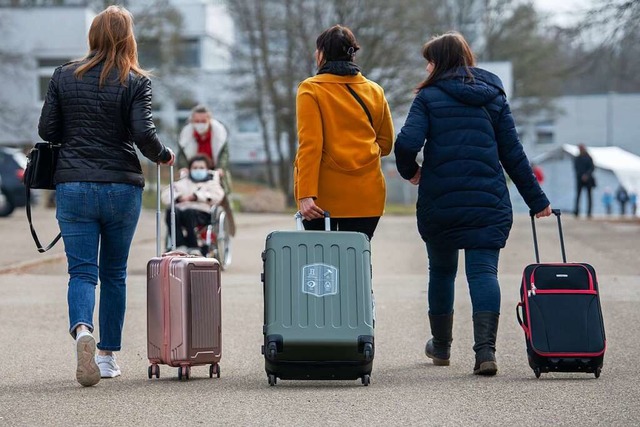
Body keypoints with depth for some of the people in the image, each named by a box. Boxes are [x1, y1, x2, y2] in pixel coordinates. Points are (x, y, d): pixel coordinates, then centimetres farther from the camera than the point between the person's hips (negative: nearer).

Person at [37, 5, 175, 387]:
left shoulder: (64, 76, 3)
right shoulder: (136, 82, -5)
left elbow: (47, 130, 4)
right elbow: (144, 135, -13)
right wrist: (164, 155, 7)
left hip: (73, 186, 1)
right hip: (122, 187, -1)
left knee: (82, 270, -1)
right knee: (114, 272, 13)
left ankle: (82, 330, -29)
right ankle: (108, 355, 18)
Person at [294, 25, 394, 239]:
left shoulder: (311, 90, -4)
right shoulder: (375, 92, 9)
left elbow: (310, 145, -12)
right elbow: (386, 143, 16)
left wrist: (306, 194, -16)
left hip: (323, 196, -3)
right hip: (366, 196, 3)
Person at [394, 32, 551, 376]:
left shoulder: (429, 97, -1)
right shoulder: (493, 97, 9)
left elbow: (407, 144, -15)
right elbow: (513, 154, 9)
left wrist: (409, 171, 6)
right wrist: (537, 200, 14)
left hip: (439, 202, -1)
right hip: (489, 202, 1)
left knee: (441, 270, 17)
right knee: (484, 270, -4)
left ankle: (441, 346, 31)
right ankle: (485, 349, -23)